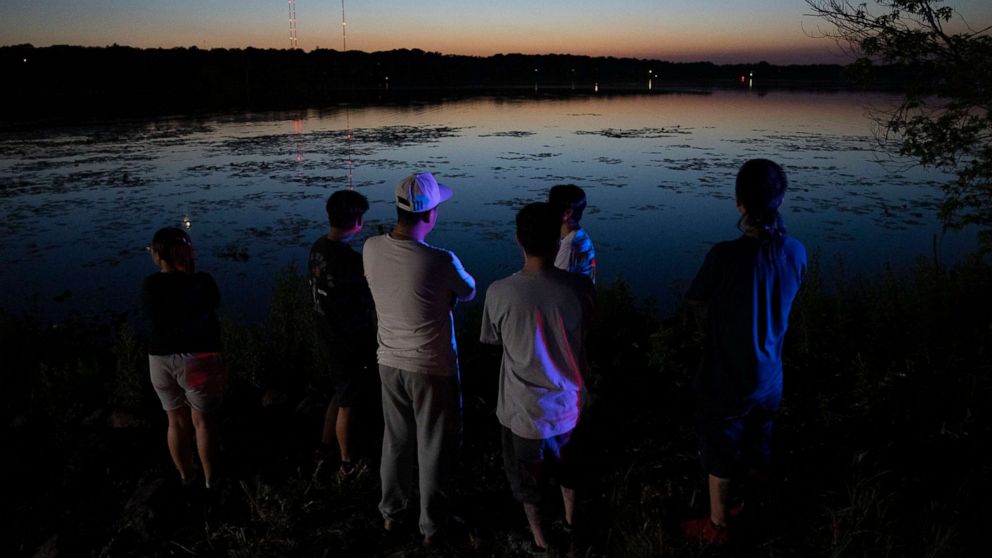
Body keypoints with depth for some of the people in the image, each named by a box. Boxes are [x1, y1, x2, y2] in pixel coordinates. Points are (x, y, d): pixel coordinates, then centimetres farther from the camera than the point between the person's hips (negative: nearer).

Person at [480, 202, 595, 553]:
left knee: (529, 482, 23)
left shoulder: (499, 293, -23)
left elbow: (493, 340, -4)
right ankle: (570, 517, 55)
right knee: (566, 464, 32)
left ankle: (540, 541, 42)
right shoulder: (581, 288, -19)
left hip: (524, 411, -2)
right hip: (567, 405, 2)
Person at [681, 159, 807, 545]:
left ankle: (717, 525, 36)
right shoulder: (796, 252, -10)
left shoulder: (725, 256, -28)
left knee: (720, 456, 17)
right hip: (769, 379, 5)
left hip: (728, 381, -5)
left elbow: (696, 300, -10)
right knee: (757, 453, 25)